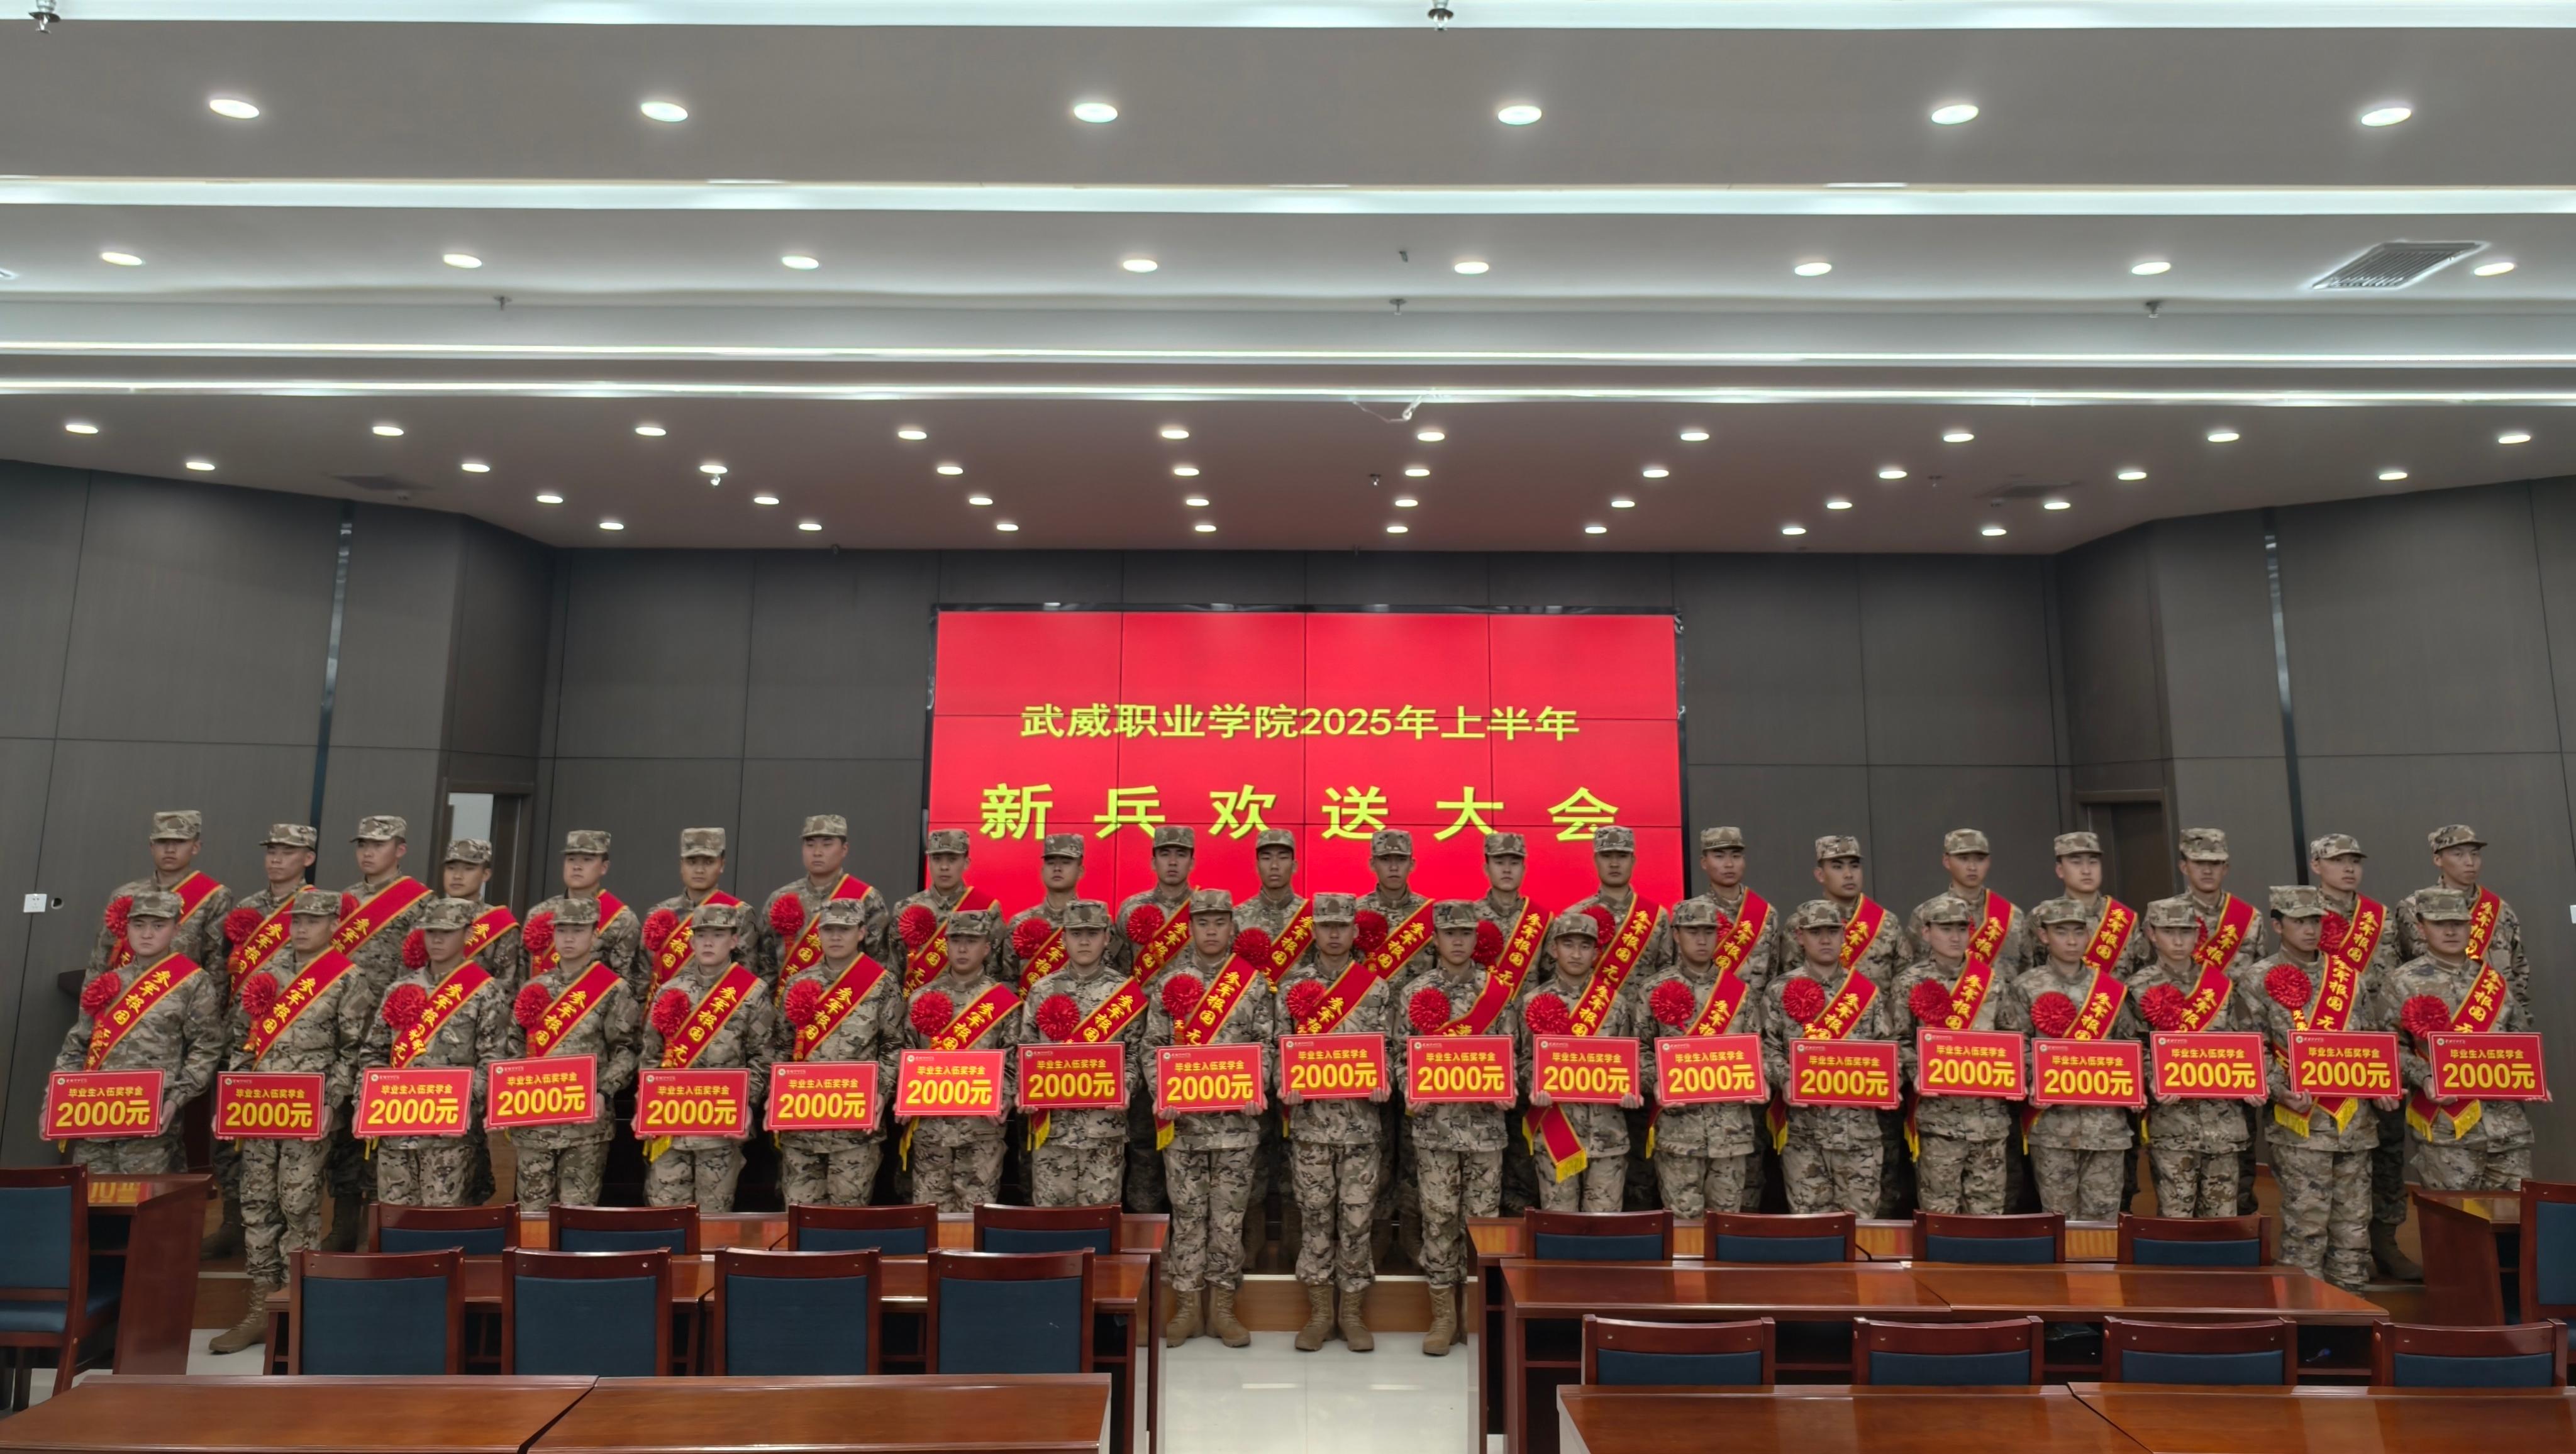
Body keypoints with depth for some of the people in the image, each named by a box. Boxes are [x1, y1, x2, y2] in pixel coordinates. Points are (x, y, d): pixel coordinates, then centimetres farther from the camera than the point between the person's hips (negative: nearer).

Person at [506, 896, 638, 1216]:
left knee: (577, 1210, 0)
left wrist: (604, 1093, -19)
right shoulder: (534, 988, 12)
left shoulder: (614, 989, -3)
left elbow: (626, 1049, -6)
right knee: (532, 1208, 10)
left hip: (585, 1121, -4)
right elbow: (516, 1046, 15)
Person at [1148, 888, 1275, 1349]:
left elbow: (1266, 1046, 2)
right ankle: (1187, 1305, 19)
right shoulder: (1170, 980, 4)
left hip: (1235, 1117, -1)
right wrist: (1161, 1095, -7)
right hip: (1183, 1118, 1)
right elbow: (1154, 1045, 4)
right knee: (1187, 1212, 8)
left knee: (1229, 1213, 6)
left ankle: (1223, 1305, 19)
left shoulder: (1254, 981, 2)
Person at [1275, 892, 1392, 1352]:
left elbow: (1389, 1047, 5)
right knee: (1315, 1217, 7)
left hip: (1360, 1121, 0)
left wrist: (1384, 1083, -13)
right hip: (1310, 1121, 0)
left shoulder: (1377, 988, 3)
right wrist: (1286, 1086, -12)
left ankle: (1352, 1311, 19)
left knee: (1357, 1218, 4)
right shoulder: (1293, 987, 4)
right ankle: (1320, 1311, 21)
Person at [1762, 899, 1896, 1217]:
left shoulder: (1868, 991, 7)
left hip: (1858, 1122, 1)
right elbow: (1769, 1047, 0)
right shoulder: (1779, 991, 3)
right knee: (1808, 1213, 5)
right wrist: (1785, 1081, -16)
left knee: (1860, 1211, 5)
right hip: (1802, 1123, -1)